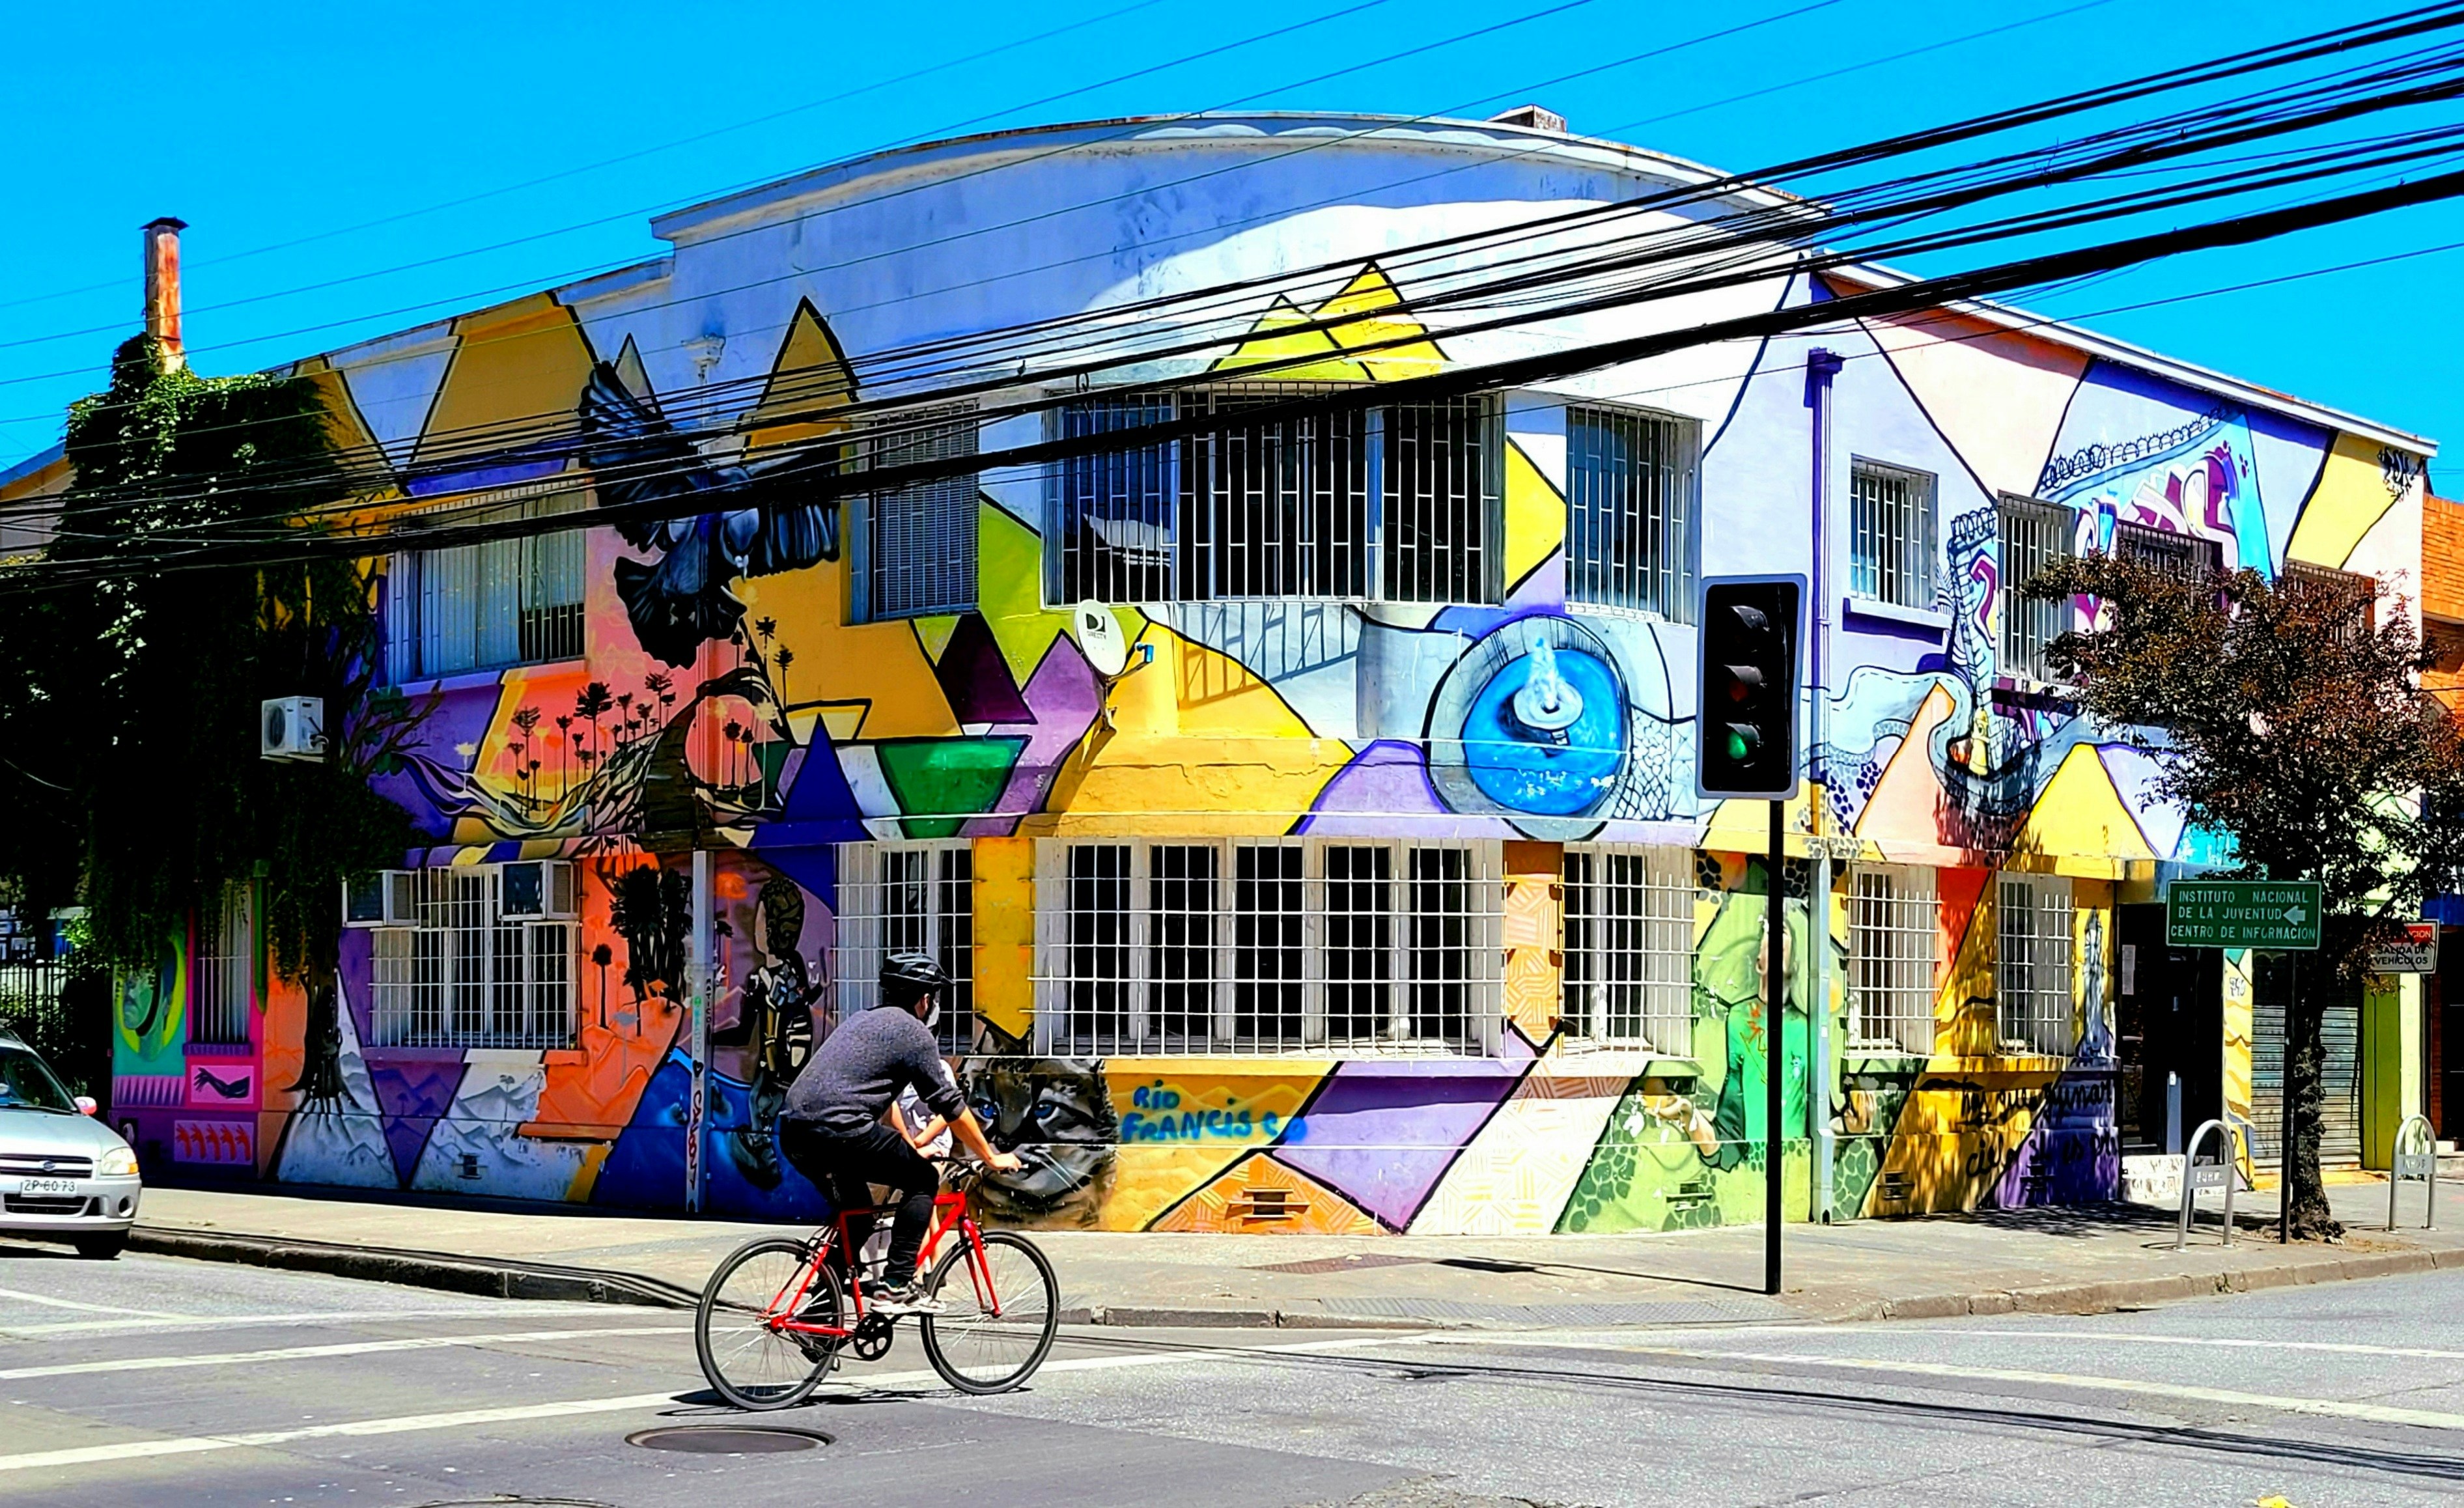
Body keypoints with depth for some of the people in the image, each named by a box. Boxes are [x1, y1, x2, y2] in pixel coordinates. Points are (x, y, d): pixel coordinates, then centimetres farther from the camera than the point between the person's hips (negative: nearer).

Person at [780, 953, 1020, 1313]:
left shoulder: (865, 1021, 28)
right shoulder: (913, 1032, 2)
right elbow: (950, 1106, 3)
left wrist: (912, 1148, 49)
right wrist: (991, 1157, 13)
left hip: (794, 1133, 9)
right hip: (839, 1131, -9)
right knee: (923, 1181, 6)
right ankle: (897, 1287, -1)